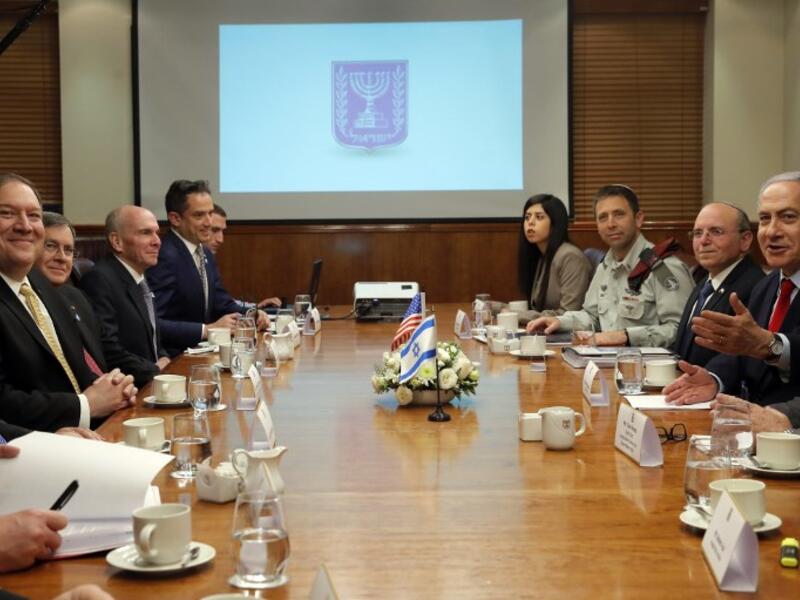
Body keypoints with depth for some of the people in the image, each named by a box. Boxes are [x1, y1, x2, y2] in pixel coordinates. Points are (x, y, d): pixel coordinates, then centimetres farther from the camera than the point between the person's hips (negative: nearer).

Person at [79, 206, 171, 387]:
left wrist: (163, 360, 3)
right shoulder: (99, 280, -15)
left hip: (151, 385, 9)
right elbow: (107, 351, -22)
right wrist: (158, 370, -12)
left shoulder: (140, 278, 13)